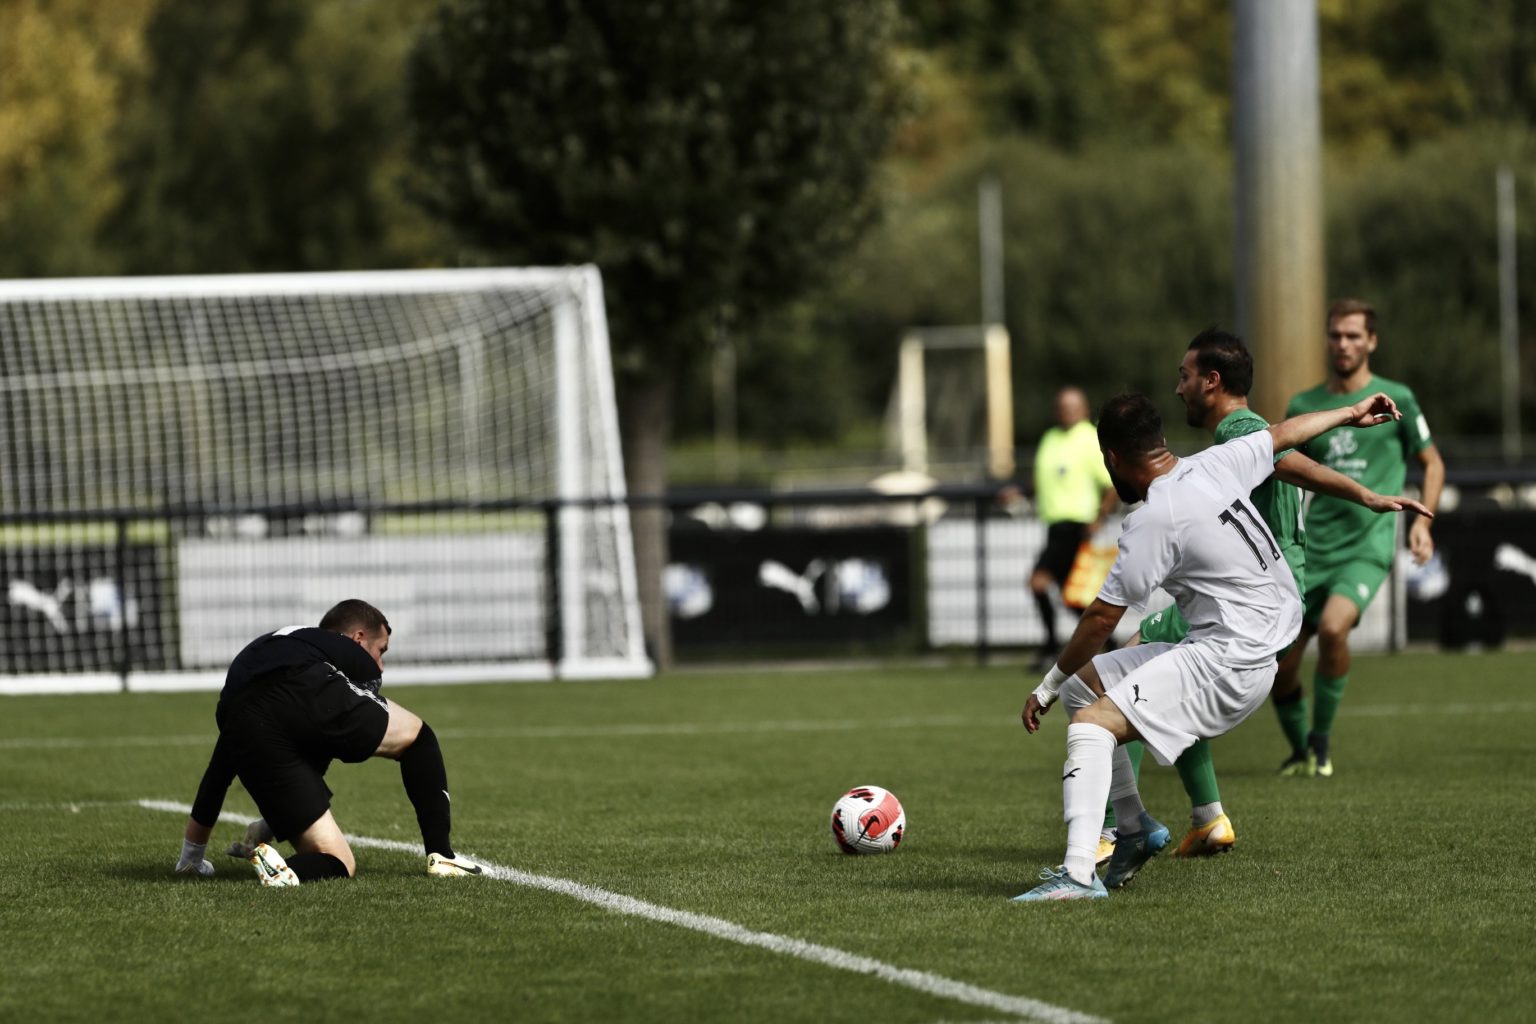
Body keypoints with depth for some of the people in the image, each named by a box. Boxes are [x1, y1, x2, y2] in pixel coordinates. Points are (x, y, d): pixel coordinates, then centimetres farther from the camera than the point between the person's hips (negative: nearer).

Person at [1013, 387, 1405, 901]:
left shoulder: (1154, 520, -17)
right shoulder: (1215, 465, 5)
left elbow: (1101, 618, -13)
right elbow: (1284, 433, 23)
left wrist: (1047, 688, -3)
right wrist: (1354, 413, 41)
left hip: (1228, 662, -10)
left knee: (1091, 723, -22)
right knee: (1082, 683, 15)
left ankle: (1079, 874, -36)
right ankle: (1133, 827, 20)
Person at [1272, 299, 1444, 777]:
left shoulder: (1395, 399, 3)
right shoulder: (1304, 406, 10)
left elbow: (1431, 461, 14)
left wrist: (1422, 520, 1)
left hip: (1368, 545, -3)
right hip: (1312, 549, 3)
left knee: (1333, 627, -31)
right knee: (1279, 666, -2)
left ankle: (1322, 739, -10)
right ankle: (1299, 751, 25)